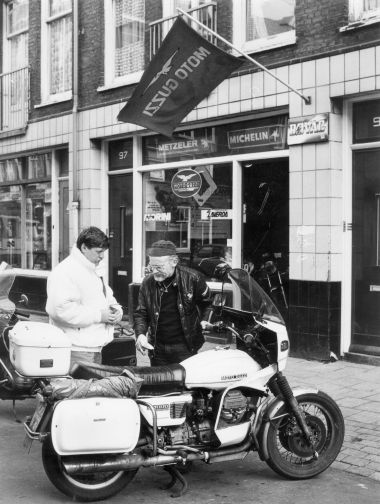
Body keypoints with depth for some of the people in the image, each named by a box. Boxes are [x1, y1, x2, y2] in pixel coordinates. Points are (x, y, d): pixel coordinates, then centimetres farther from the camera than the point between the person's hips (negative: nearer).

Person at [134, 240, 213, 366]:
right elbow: (140, 313, 5)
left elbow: (206, 301, 11)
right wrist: (140, 334, -11)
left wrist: (204, 320, 1)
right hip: (157, 349, 3)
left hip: (185, 348, -3)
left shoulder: (192, 278, -8)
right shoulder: (147, 283, -1)